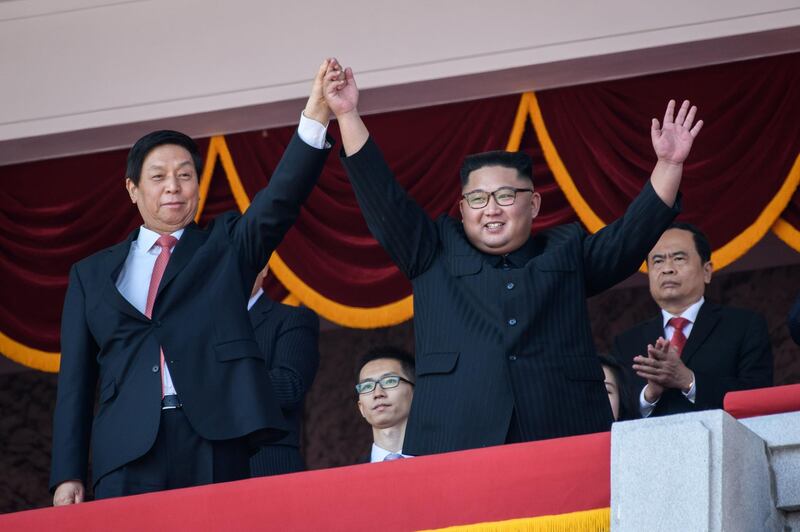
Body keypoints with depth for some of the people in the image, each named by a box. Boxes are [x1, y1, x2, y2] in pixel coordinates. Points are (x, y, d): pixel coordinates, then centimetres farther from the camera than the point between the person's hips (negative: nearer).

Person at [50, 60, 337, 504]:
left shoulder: (226, 246, 16)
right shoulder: (92, 275, 18)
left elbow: (280, 200, -2)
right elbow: (75, 381, 14)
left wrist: (316, 115, -17)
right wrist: (67, 475, 3)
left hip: (214, 446, -1)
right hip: (126, 455, 1)